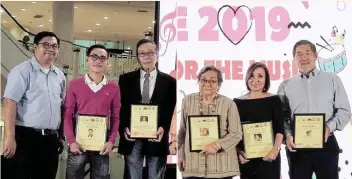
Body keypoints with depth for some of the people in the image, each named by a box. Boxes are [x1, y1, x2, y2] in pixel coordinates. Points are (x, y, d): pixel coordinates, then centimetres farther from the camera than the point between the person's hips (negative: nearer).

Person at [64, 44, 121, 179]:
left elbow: (116, 117, 4)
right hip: (78, 144, -1)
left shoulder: (113, 87, 4)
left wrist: (111, 141, -5)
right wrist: (71, 141, -7)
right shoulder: (74, 84, 1)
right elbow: (68, 114, 0)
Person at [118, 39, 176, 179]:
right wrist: (123, 128, -11)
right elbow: (120, 107, 4)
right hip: (131, 138, 1)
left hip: (157, 138, 0)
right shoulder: (126, 79, 8)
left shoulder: (169, 81, 5)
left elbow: (171, 110, 1)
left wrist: (163, 128, -16)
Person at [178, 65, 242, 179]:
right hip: (192, 165, 2)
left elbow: (236, 134, -5)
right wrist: (180, 154, 11)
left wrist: (217, 145, -17)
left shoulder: (229, 104, -4)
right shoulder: (188, 101, 5)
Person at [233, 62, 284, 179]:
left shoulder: (274, 100, 3)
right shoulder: (238, 102, 6)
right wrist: (238, 152, -6)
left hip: (268, 156, -1)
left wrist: (276, 149, -15)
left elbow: (280, 129, -1)